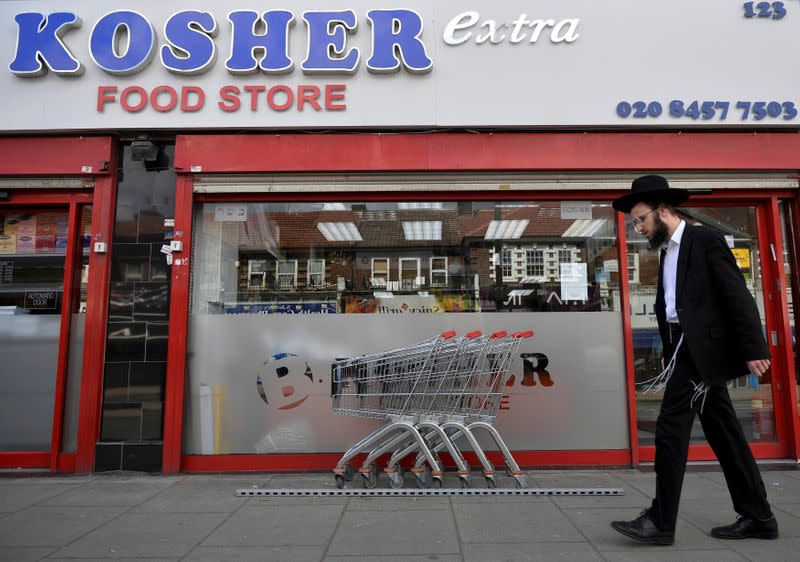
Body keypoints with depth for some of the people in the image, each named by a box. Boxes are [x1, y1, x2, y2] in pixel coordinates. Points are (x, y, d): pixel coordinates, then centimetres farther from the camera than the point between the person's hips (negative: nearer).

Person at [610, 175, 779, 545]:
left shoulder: (705, 240, -6)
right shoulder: (668, 252, 18)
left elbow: (738, 296, -12)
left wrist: (753, 349, -17)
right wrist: (671, 361, 13)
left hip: (702, 349, -9)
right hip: (686, 348, 9)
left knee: (671, 428, -9)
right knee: (723, 433, 13)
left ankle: (661, 522, -2)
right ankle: (758, 517, 23)